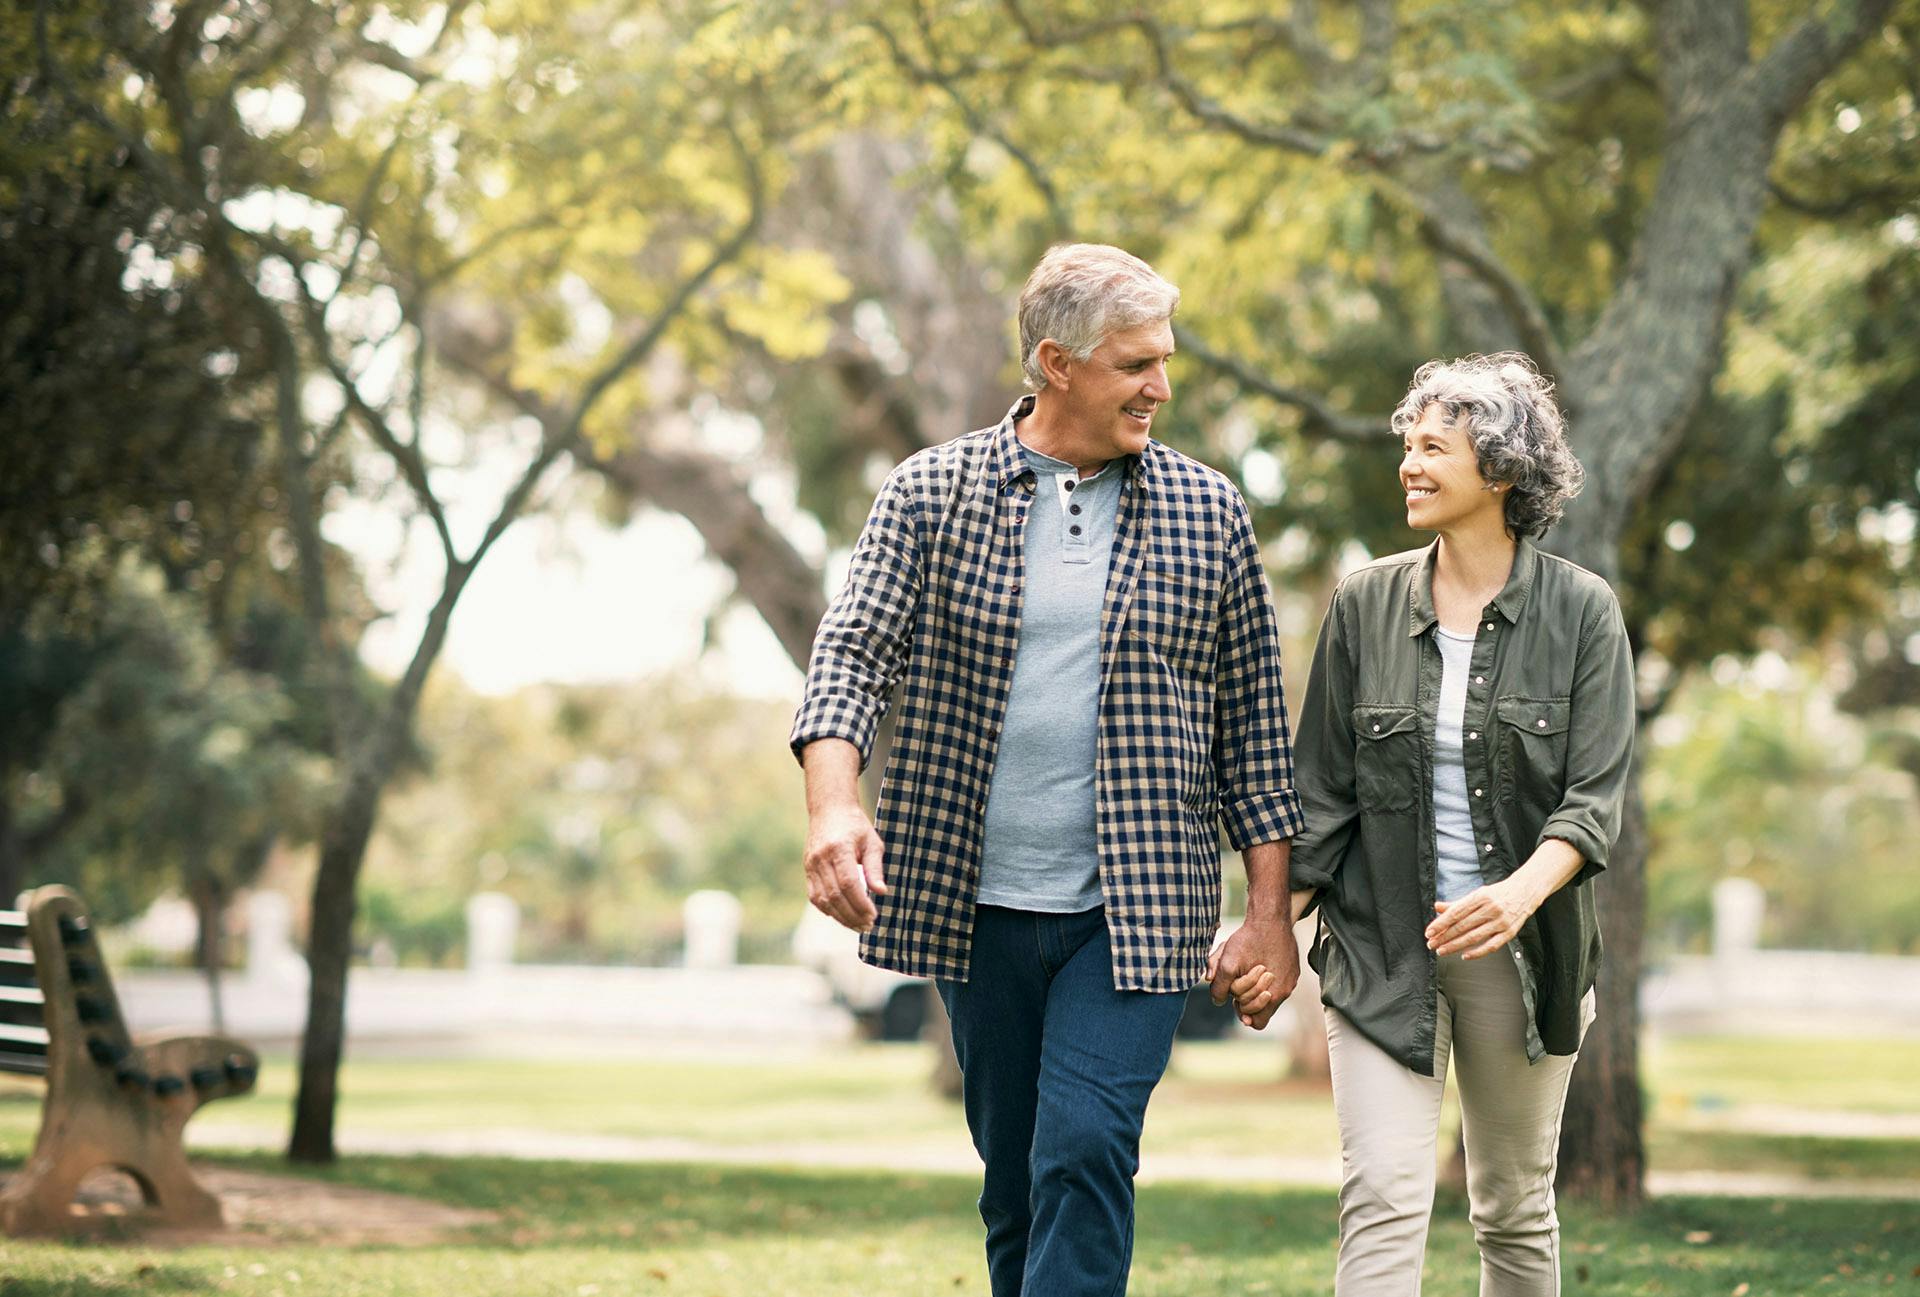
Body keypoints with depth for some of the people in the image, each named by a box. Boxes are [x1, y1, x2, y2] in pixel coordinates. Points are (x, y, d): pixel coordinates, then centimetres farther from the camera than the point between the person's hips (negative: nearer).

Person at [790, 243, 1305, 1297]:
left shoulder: (1207, 514, 5)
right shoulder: (932, 493, 2)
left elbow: (1253, 724, 7)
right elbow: (851, 653, -7)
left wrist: (1269, 912, 3)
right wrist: (833, 804, -27)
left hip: (1133, 915, -1)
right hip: (975, 909, 1)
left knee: (1086, 1152, -15)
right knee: (1014, 1174, 10)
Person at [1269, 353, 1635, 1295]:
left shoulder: (1580, 610, -2)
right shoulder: (1367, 603, 3)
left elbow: (1597, 794, -9)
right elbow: (1323, 787, 8)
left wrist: (1522, 890, -27)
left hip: (1521, 950, 0)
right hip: (1381, 949, 0)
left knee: (1515, 1209, 11)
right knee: (1382, 1200, -11)